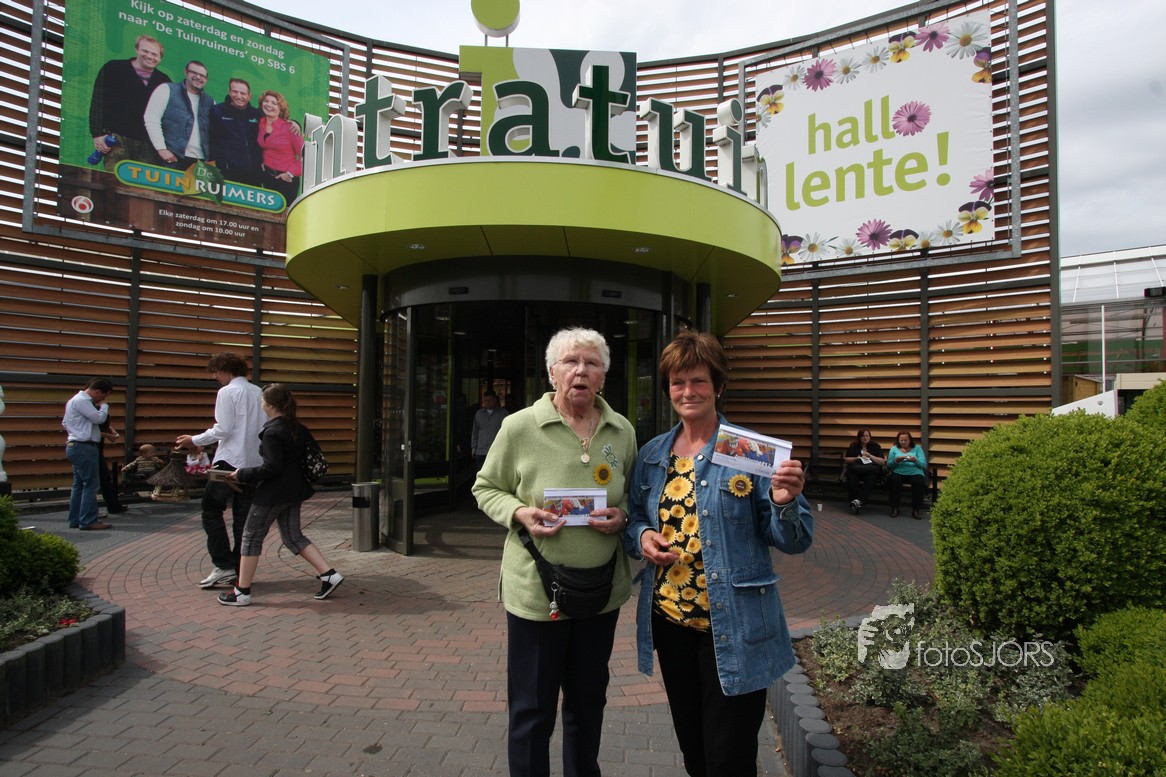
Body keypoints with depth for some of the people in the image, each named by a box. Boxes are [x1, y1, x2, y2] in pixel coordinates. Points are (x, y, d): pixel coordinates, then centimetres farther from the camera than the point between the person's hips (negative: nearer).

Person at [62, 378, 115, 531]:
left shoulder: (75, 400, 19)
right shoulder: (82, 400, -14)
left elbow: (65, 423, 24)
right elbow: (99, 418, -20)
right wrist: (104, 405, -3)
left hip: (75, 446, 11)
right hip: (84, 447, -11)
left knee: (79, 484, 13)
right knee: (91, 485, -8)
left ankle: (75, 520, 18)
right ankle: (89, 521, -7)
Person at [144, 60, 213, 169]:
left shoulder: (210, 102, 20)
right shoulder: (167, 90, 7)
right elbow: (151, 119, -1)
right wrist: (161, 149, -10)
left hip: (200, 162, 3)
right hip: (172, 158, -3)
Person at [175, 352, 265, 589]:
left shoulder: (227, 392, -7)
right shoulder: (258, 393, 11)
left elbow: (222, 429, -13)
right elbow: (265, 428, 10)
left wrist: (194, 440, 0)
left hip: (230, 461, -7)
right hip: (255, 463, 7)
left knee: (212, 510, 4)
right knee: (243, 516, 10)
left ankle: (224, 566, -1)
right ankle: (239, 570, 13)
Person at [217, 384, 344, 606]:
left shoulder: (272, 432, -18)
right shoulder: (298, 428, 7)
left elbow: (271, 468, -23)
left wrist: (241, 475, -13)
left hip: (273, 493, -8)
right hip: (294, 490, 8)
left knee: (251, 537, 6)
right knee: (293, 536, 15)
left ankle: (242, 592, 14)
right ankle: (329, 575, 7)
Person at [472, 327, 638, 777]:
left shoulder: (622, 431, 0)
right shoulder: (519, 427, -11)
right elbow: (486, 489, -1)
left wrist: (622, 516, -9)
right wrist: (519, 513, -19)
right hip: (536, 588, -3)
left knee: (588, 703, 22)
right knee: (532, 710, 9)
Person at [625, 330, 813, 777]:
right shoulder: (652, 455, 4)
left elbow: (793, 541, -10)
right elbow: (634, 519, 14)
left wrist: (785, 502, -29)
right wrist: (642, 536, -8)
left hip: (734, 628, -5)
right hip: (669, 618, 5)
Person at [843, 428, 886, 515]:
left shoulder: (876, 446, 12)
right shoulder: (853, 446, 16)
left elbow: (883, 462, 4)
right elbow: (845, 460, 13)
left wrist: (870, 456, -9)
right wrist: (856, 458, -5)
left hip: (871, 470, -1)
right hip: (855, 470, 1)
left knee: (871, 478, -37)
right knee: (851, 476, -35)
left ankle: (859, 500, -46)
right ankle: (854, 502, -37)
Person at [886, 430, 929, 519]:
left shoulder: (917, 448, 15)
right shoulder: (894, 448, 16)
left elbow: (924, 464, 2)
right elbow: (888, 465, 5)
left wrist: (915, 460, -17)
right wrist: (896, 461, -15)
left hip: (915, 473, 0)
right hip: (899, 473, 0)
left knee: (919, 482, -34)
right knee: (894, 480, -34)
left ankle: (916, 509, -21)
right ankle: (894, 508, -22)